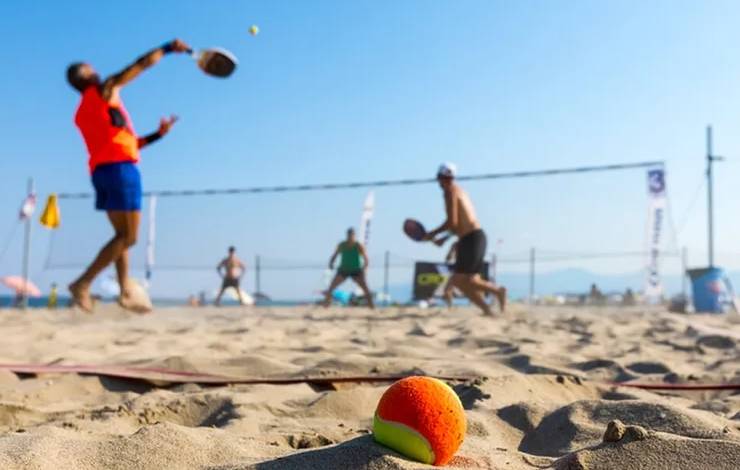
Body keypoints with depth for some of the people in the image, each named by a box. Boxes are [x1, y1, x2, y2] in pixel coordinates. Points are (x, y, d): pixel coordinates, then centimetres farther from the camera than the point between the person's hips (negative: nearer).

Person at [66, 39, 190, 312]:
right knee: (128, 237, -10)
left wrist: (157, 135, 22)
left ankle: (125, 294, 4)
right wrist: (168, 48, 10)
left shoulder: (81, 114, 23)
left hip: (101, 170, 9)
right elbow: (139, 66, 0)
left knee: (123, 236, 11)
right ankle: (83, 284, -16)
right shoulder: (102, 91, 1)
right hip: (119, 167, -9)